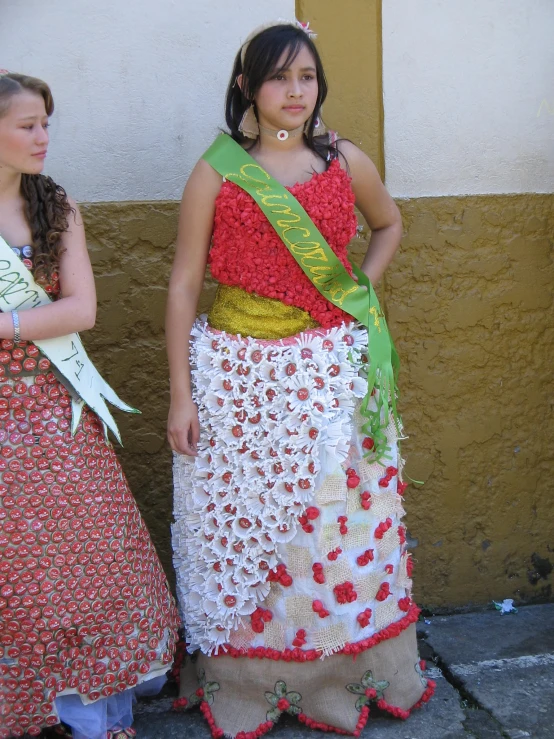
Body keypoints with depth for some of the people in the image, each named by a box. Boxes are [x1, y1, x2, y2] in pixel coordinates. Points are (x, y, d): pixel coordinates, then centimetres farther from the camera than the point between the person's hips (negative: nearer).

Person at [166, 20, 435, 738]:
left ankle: (344, 676, 30)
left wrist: (360, 290, 6)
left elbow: (389, 224, 23)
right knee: (239, 526, 8)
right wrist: (180, 394, -6)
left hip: (333, 370, 2)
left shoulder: (346, 162, 3)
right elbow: (183, 284, -3)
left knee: (339, 523, 9)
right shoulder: (215, 172, -3)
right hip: (237, 371, -1)